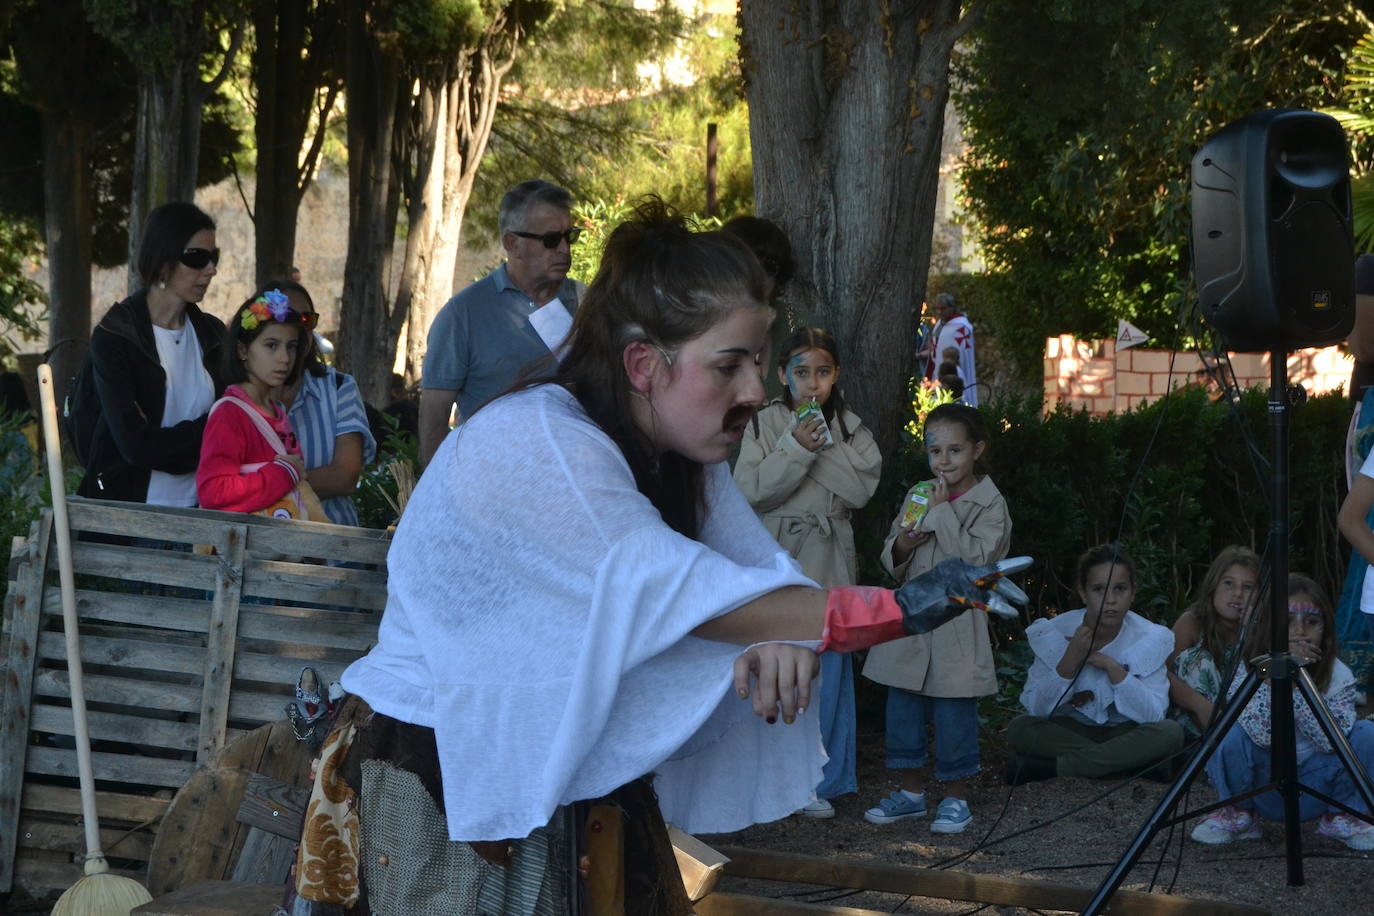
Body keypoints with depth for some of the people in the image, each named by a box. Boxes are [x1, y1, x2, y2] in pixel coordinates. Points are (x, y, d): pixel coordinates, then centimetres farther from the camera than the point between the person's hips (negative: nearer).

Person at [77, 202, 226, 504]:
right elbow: (135, 444, -18)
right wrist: (207, 431, -8)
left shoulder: (210, 333, 7)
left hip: (196, 503, 5)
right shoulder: (114, 336, -10)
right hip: (128, 504, -5)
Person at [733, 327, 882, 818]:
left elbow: (861, 488, -7)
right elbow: (750, 490, -10)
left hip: (828, 559, 2)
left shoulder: (850, 428, 6)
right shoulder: (765, 424, 1)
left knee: (827, 663, 3)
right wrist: (797, 447, -19)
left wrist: (825, 445, -14)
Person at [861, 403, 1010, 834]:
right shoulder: (918, 495, 10)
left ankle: (956, 797, 14)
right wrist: (901, 545, -9)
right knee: (902, 708, 10)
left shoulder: (990, 504, -5)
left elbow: (976, 558, -20)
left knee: (954, 714, 0)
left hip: (958, 622, -5)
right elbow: (891, 561, 14)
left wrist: (942, 511, -19)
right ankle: (912, 790, 24)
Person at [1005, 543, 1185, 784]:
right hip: (1069, 731, -1)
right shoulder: (1055, 633, -11)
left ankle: (1050, 768, -28)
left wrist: (1114, 669, -26)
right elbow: (1035, 708, -15)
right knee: (1019, 728, -29)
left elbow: (1154, 715, -17)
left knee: (1171, 732, -31)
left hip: (1126, 733, 1)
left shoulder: (1150, 639, -10)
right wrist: (1070, 660, -26)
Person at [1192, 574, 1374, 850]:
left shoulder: (1338, 675, -9)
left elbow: (1332, 739, -23)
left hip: (1316, 793, 1)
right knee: (1231, 734, -30)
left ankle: (1342, 817, 2)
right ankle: (1240, 814, -2)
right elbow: (1262, 734, -28)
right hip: (1264, 790, -1)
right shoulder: (1247, 672, -13)